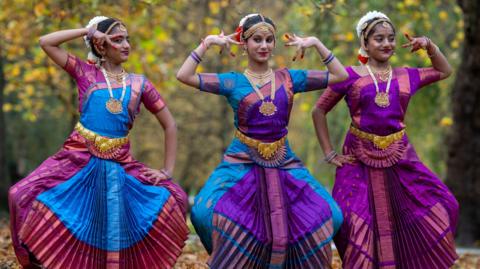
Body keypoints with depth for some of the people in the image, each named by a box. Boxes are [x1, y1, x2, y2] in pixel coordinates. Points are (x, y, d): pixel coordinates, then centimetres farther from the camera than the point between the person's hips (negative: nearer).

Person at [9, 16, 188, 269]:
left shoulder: (139, 83, 7)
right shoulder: (85, 72, 5)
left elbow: (169, 125, 11)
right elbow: (45, 42, -5)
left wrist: (167, 171, 3)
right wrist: (88, 31, -3)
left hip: (120, 167, 2)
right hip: (78, 160, -2)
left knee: (171, 199, -11)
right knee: (25, 197, -21)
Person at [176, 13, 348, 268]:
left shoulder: (289, 78, 7)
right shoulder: (233, 82, 1)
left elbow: (340, 75, 7)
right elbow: (184, 76, -10)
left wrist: (316, 43, 1)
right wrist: (207, 43, -8)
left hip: (284, 165, 2)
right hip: (243, 164, -2)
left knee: (329, 217, -10)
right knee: (206, 213, -26)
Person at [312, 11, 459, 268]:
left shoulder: (407, 76, 8)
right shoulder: (350, 76, -3)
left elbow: (445, 71, 25)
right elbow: (319, 111, 3)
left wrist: (430, 46, 7)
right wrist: (329, 153, -2)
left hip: (400, 160, 3)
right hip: (360, 160, -3)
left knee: (440, 210, -2)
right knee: (358, 225, -10)